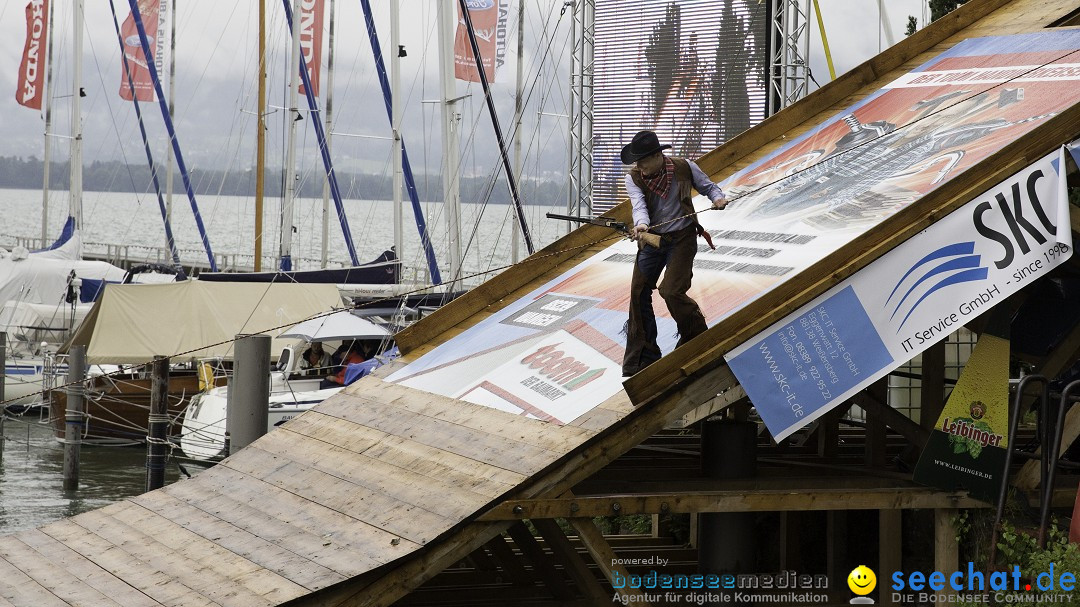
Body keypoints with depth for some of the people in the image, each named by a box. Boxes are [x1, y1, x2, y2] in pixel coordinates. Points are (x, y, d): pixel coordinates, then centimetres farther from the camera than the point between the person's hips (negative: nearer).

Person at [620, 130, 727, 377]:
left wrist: (718, 197, -15)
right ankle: (643, 359, 14)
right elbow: (639, 205, -24)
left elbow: (708, 186, 7)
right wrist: (641, 225, -45)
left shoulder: (684, 168, -9)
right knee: (638, 294, 2)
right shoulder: (633, 178, -8)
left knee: (671, 292, -16)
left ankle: (698, 337, 11)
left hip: (681, 238, -3)